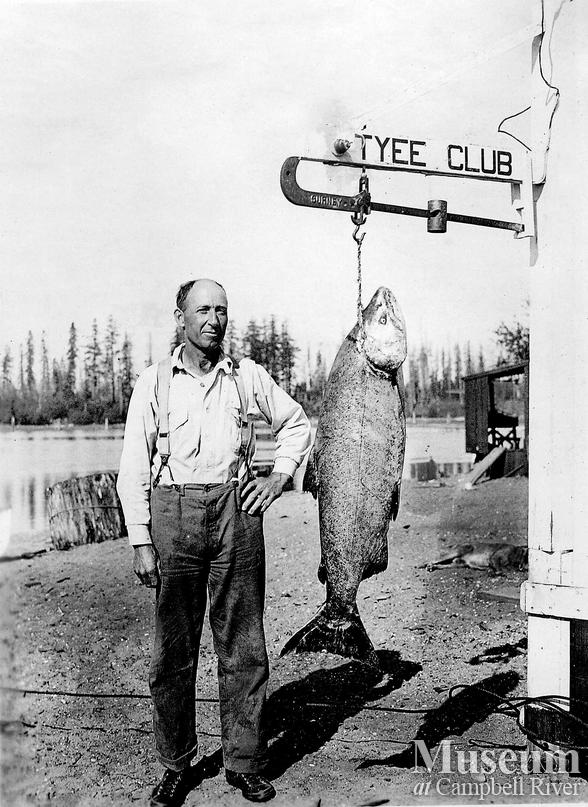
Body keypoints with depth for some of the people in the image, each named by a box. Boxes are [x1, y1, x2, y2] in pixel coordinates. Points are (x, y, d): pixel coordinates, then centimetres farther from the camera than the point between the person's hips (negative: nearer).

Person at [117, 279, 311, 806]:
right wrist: (141, 543, -3)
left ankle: (244, 763, 21)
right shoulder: (153, 382, 4)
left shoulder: (248, 376, 8)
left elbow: (296, 423, 21)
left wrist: (279, 476, 8)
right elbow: (133, 469, 2)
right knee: (173, 650, 6)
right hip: (173, 511, -1)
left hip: (235, 511, 1)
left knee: (244, 648, 5)